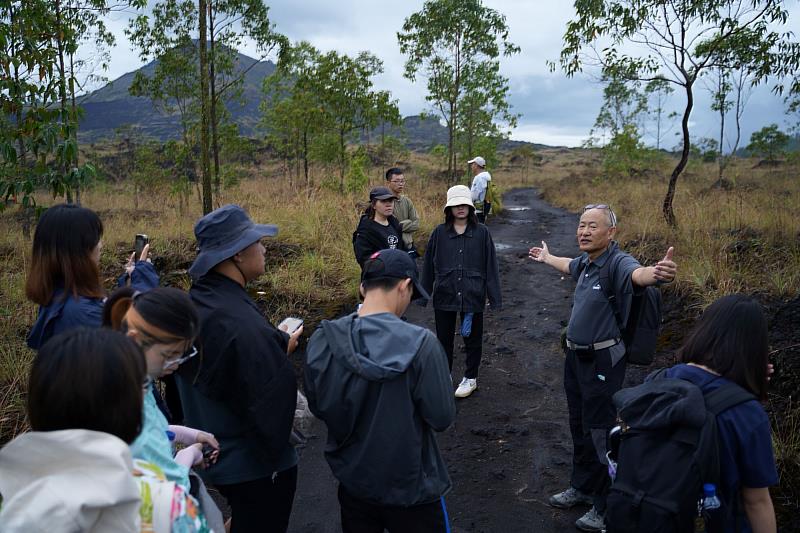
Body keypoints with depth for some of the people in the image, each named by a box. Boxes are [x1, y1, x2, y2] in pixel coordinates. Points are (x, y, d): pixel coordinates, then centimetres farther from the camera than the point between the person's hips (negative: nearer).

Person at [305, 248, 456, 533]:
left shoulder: (321, 340, -14)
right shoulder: (420, 343, -27)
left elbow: (318, 406, 0)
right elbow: (442, 417, -17)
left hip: (352, 481, 4)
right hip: (411, 488, -3)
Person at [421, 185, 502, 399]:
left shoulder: (482, 232, -4)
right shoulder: (439, 233, -2)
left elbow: (490, 266, -2)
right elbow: (429, 265, 4)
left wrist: (494, 296, -3)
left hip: (473, 296, -1)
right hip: (444, 295, 1)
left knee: (473, 338, 13)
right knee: (444, 338, 14)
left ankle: (470, 378, 32)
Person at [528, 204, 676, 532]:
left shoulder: (618, 263, -21)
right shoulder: (585, 261, 4)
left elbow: (639, 274, -46)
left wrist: (658, 273, -69)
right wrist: (547, 258, 49)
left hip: (602, 361, -8)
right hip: (575, 357, 8)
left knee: (599, 433, 2)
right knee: (579, 427, 21)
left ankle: (606, 506, 21)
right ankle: (582, 487, 41)